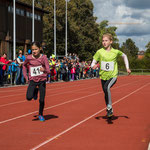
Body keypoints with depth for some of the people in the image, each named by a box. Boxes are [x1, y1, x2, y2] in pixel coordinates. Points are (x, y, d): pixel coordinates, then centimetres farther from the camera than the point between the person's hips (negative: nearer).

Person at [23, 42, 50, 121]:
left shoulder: (44, 57, -11)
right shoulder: (28, 58, -6)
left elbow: (48, 70, -14)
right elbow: (24, 65, 15)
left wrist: (44, 70, -37)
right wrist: (25, 76, 9)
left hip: (42, 80, -1)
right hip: (33, 80, 1)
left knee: (42, 100, 0)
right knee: (29, 97, -17)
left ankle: (40, 114, 25)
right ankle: (35, 91, 18)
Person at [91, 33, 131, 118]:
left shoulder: (116, 52, -7)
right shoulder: (99, 52, -7)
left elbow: (124, 56, 14)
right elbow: (93, 64, -6)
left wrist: (127, 68, 10)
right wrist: (94, 66, -30)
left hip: (113, 76, -3)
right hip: (103, 76, 3)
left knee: (107, 88, -32)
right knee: (106, 94, 15)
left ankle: (109, 107, -20)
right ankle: (110, 111, 38)